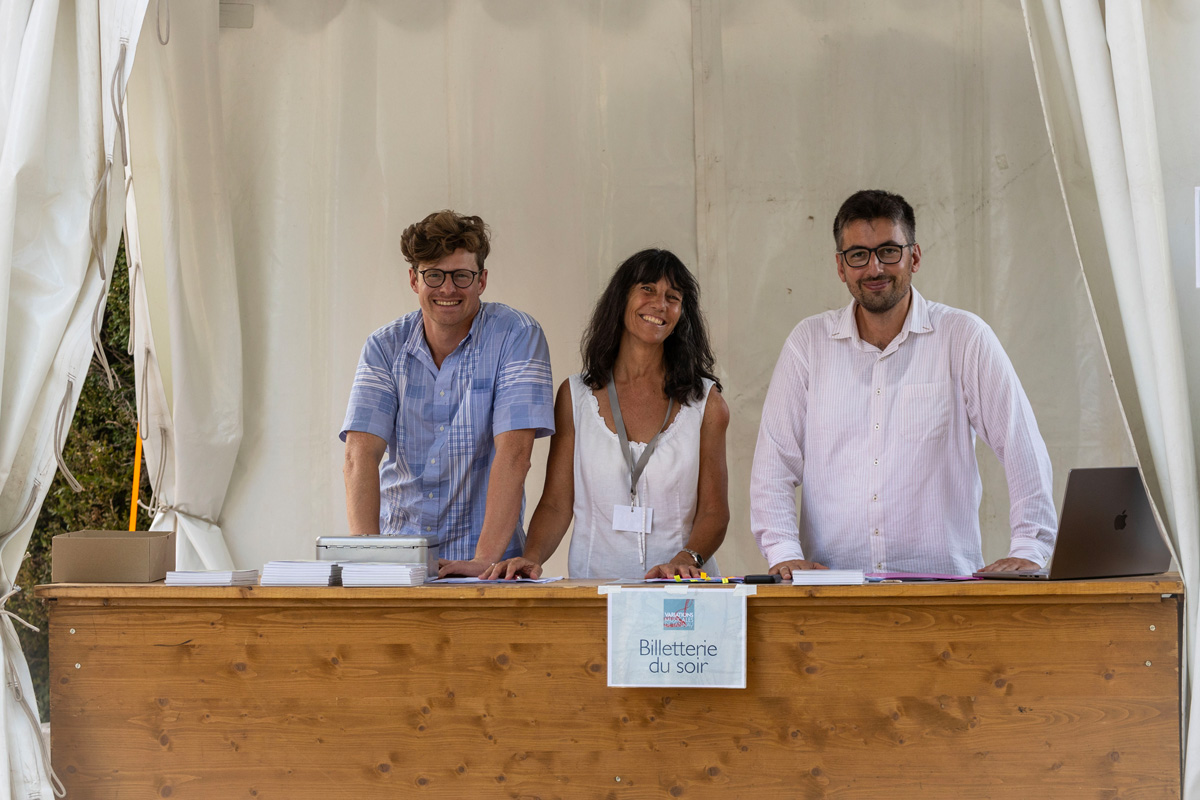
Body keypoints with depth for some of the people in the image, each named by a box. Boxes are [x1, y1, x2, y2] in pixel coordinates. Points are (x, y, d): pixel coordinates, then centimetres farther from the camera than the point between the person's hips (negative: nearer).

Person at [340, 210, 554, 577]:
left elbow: (514, 451, -13)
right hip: (397, 554, 2)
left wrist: (485, 560, -22)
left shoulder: (517, 336, -3)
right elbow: (361, 453, -6)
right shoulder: (384, 347, 5)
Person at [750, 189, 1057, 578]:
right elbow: (774, 461, 8)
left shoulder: (964, 337, 5)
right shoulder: (808, 342, 11)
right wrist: (784, 553, -5)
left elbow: (1023, 450, 3)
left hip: (942, 581, -1)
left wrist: (1028, 550, -5)